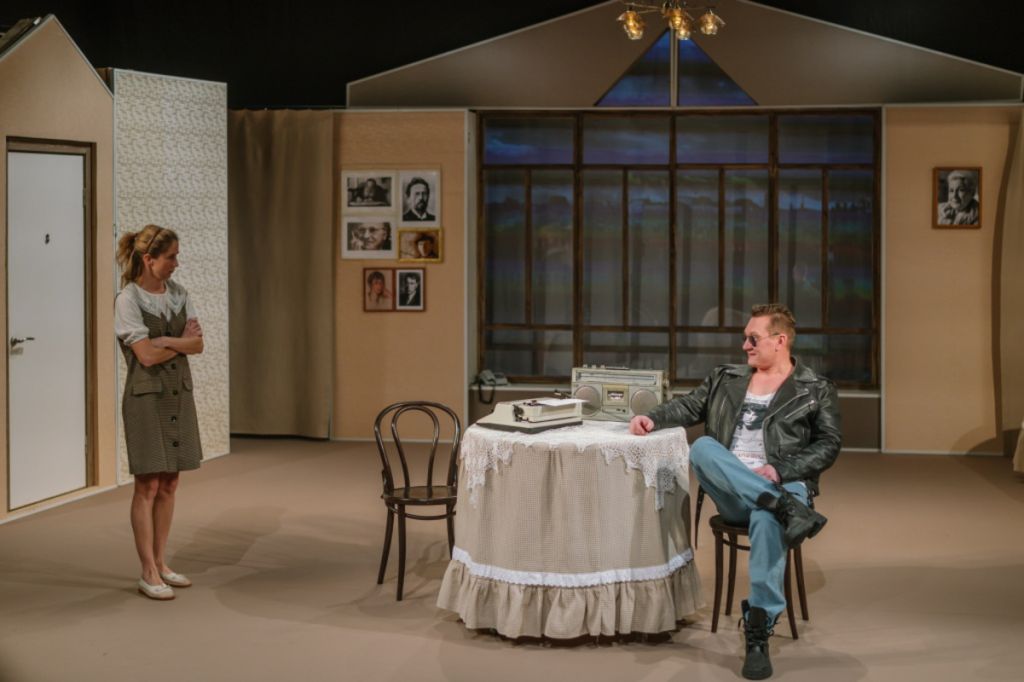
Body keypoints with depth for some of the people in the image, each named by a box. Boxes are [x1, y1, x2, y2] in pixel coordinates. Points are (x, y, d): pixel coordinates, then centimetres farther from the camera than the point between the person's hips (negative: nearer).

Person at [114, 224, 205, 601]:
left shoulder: (177, 293, 8)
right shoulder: (128, 298, -11)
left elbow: (197, 344, 1)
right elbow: (146, 354, -17)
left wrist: (167, 341, -15)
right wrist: (183, 340, -6)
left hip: (179, 394, 6)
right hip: (147, 397, -6)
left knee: (169, 484, 9)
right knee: (148, 486, -3)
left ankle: (161, 564, 17)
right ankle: (148, 573, 1)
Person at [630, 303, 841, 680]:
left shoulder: (816, 390, 7)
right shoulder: (726, 378, 20)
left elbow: (828, 444, 0)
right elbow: (689, 407, 23)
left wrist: (781, 470, -15)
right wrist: (653, 418, 3)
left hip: (781, 484, -3)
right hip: (731, 494, 4)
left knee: (768, 519, -40)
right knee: (702, 447, -29)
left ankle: (758, 634, -37)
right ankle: (784, 507, -40)